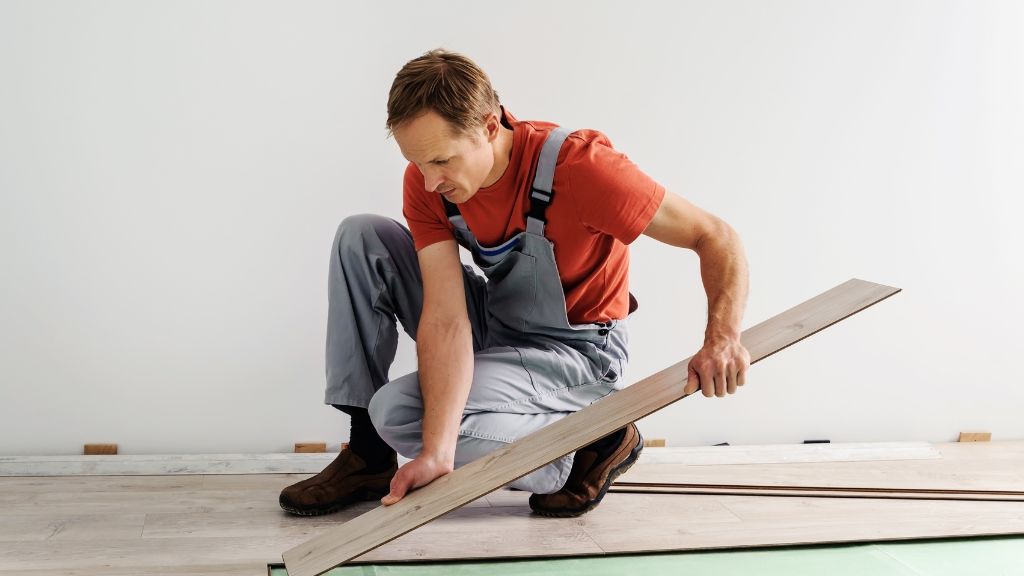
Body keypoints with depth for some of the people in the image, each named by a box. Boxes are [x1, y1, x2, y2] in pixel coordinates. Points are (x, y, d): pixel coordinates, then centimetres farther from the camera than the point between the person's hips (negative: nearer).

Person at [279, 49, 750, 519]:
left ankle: (594, 442, -6)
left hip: (578, 351, -6)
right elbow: (446, 317, -24)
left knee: (399, 412, -23)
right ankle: (369, 456, -4)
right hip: (494, 326, 6)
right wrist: (437, 452, -35)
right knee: (361, 237, -10)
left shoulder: (575, 165, -30)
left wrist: (722, 338, -39)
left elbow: (716, 238, -23)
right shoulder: (426, 181, -16)